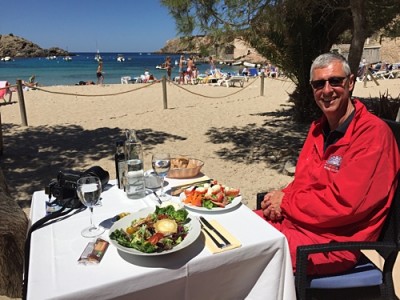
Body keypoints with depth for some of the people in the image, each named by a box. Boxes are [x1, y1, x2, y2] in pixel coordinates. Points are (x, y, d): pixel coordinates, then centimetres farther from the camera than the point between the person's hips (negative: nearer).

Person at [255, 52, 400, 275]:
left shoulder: (373, 133, -17)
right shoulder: (319, 128, 10)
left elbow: (345, 203, -23)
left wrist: (286, 202, -13)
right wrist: (281, 200, -9)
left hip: (337, 240, -8)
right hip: (299, 220, 8)